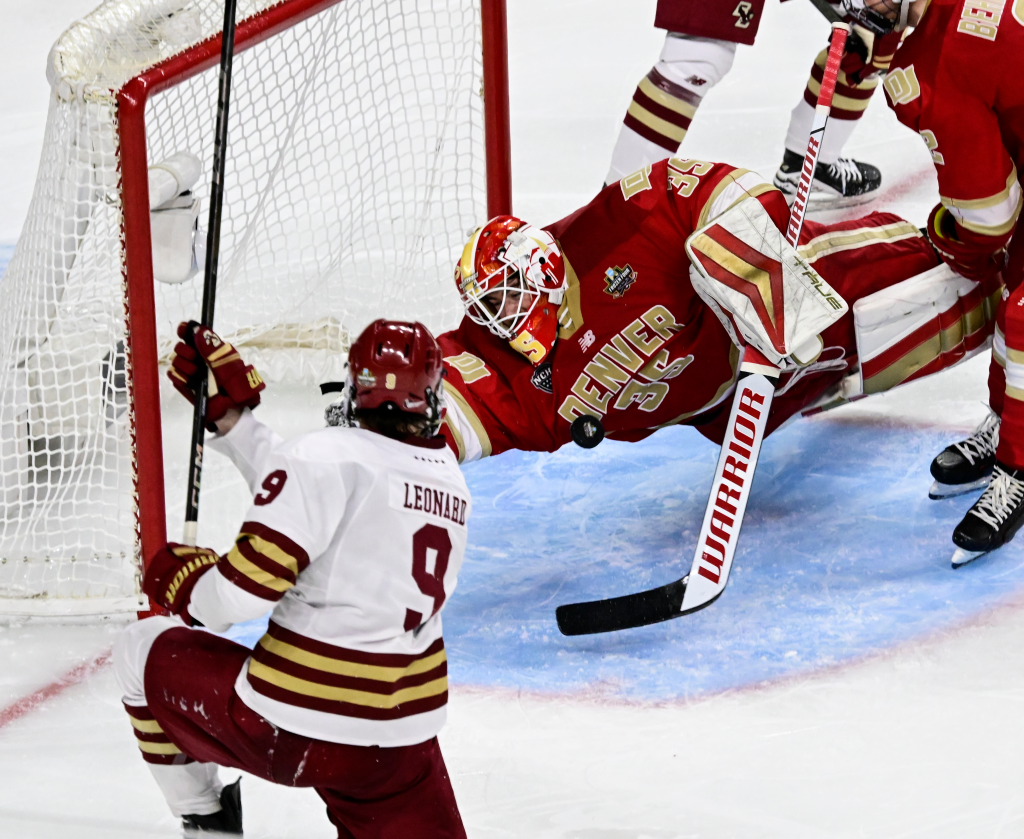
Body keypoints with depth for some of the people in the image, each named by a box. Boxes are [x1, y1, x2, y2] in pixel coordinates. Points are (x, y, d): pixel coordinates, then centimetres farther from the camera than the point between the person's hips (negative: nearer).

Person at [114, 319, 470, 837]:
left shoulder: (329, 455, -15)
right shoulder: (448, 477, 7)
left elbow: (246, 588, -17)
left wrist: (181, 584, 4)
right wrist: (229, 411, 22)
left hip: (291, 725, -5)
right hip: (404, 730, 5)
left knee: (141, 652, 18)